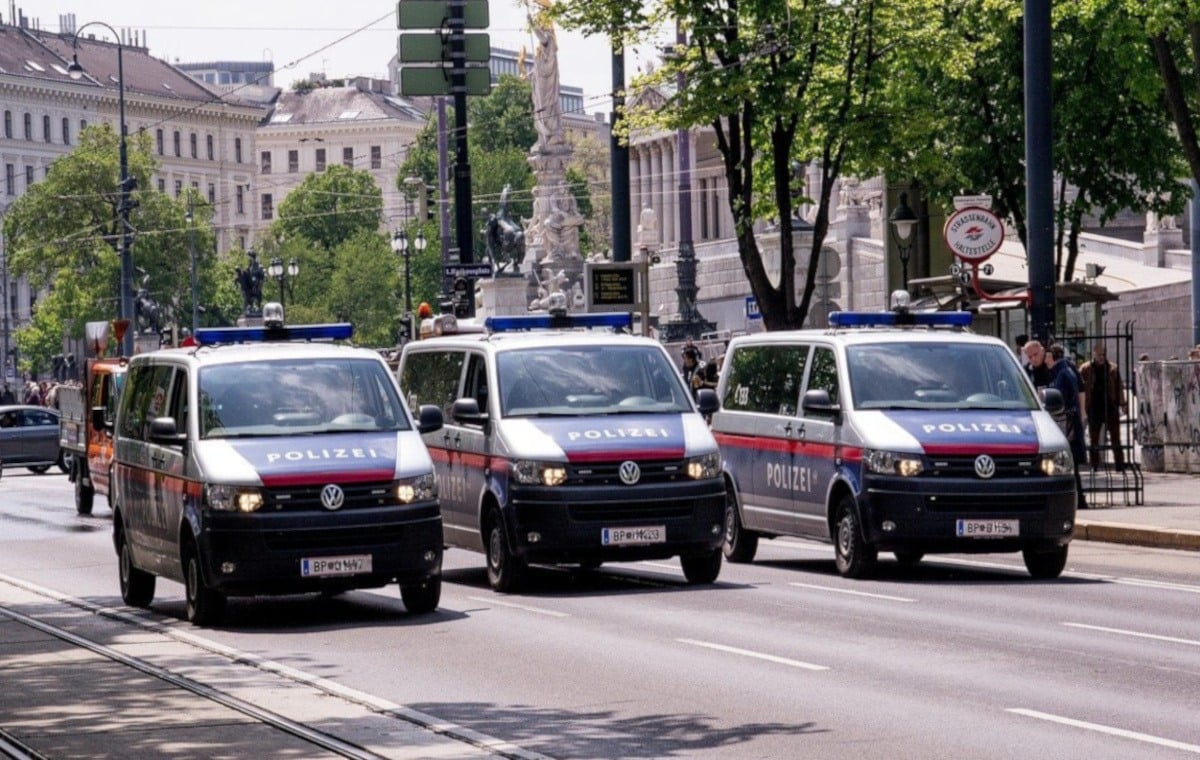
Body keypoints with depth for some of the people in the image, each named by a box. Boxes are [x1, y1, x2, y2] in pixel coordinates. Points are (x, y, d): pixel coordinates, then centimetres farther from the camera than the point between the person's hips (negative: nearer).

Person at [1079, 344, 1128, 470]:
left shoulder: (1112, 368, 6)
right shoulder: (1086, 369, 1)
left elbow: (1119, 387, 8)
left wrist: (1122, 403, 1)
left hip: (1110, 407, 1)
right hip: (1094, 408, -1)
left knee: (1115, 438, 3)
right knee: (1094, 440, 6)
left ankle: (1120, 464, 6)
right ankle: (1094, 465, 11)